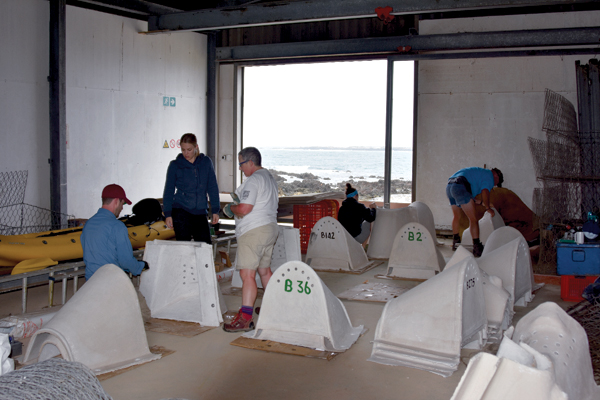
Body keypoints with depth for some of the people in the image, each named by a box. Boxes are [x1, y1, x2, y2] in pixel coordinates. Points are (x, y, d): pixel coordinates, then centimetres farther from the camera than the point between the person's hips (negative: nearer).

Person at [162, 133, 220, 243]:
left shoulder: (206, 162, 6)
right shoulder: (175, 165, 2)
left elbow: (213, 188, 9)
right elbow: (168, 191, 4)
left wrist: (215, 210, 4)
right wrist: (168, 214, -2)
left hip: (200, 213, 2)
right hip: (181, 211, -2)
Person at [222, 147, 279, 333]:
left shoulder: (253, 180, -14)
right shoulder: (269, 178, 17)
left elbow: (244, 209, -22)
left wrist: (230, 208, -1)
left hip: (253, 232, -11)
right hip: (270, 227, 11)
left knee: (247, 274, -12)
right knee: (264, 270, 20)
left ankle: (245, 318, -15)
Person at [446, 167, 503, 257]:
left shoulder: (479, 172, 37)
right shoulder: (489, 175, 10)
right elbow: (485, 191, -7)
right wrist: (488, 208, 3)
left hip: (449, 186, 10)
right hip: (460, 187, -10)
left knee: (457, 216, 26)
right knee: (473, 218, -7)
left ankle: (455, 242, 38)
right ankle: (477, 248, -12)